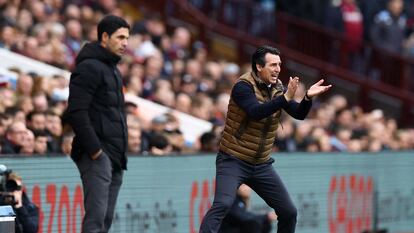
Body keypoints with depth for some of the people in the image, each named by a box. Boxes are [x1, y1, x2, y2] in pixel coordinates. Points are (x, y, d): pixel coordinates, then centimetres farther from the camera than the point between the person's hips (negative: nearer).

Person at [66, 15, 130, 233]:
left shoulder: (113, 70, 21)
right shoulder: (89, 68, -10)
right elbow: (76, 112, -18)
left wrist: (120, 153, 18)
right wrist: (94, 149, -21)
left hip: (114, 157, 10)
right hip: (97, 156, -10)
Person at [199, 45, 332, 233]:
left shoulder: (277, 87, 4)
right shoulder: (243, 86, -16)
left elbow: (299, 114, -3)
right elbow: (256, 112, -32)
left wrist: (308, 97, -23)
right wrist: (285, 98, -40)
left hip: (262, 165, 7)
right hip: (233, 161, -7)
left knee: (289, 211, 7)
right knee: (223, 204, -27)